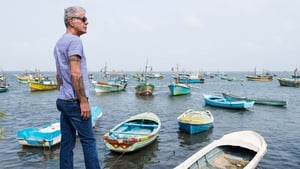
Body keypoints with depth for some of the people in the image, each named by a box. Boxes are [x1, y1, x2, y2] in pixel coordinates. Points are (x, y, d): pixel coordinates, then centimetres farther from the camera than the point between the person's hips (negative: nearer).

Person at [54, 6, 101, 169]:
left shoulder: (59, 42, 17)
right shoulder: (74, 40, -13)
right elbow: (75, 73, -21)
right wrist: (83, 101, -17)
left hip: (63, 100, 9)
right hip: (74, 102, -9)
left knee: (67, 142, 13)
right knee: (88, 141, -1)